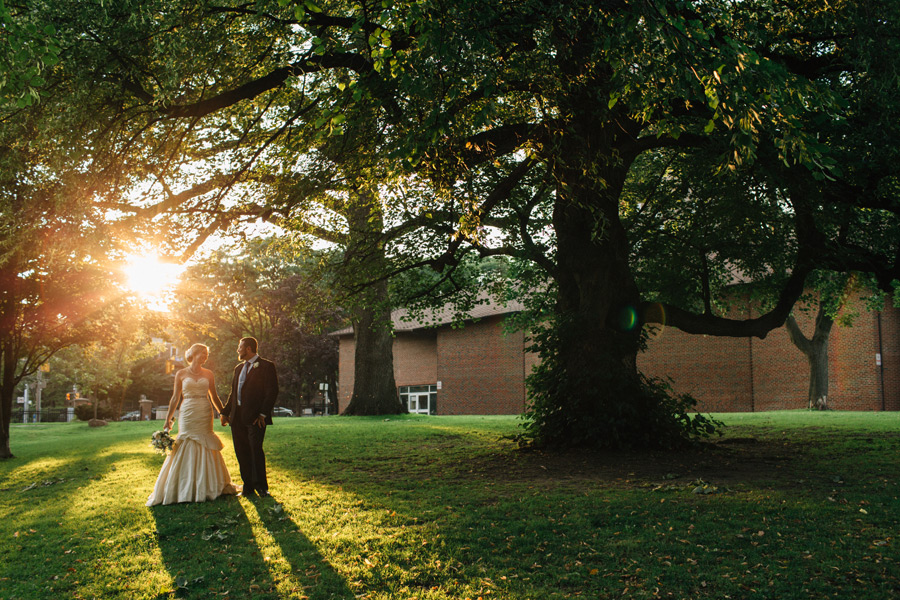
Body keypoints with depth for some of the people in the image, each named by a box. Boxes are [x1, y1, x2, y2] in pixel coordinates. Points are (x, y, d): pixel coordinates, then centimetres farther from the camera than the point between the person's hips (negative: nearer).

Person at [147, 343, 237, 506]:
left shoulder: (208, 374, 8)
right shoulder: (181, 374, 3)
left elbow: (214, 397, 14)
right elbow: (175, 398, 5)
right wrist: (168, 419, 2)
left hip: (205, 416, 2)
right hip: (187, 414, -2)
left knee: (206, 449, 3)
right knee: (186, 448, -2)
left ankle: (206, 486, 14)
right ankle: (185, 489, 7)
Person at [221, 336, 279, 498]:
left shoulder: (266, 366, -3)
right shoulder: (239, 368, 21)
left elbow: (272, 392, -9)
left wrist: (263, 414, -14)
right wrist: (225, 412, 12)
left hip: (255, 417, -7)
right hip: (237, 418, 7)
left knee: (256, 450, -9)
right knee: (241, 452, 7)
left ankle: (261, 486, 4)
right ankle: (248, 486, 15)